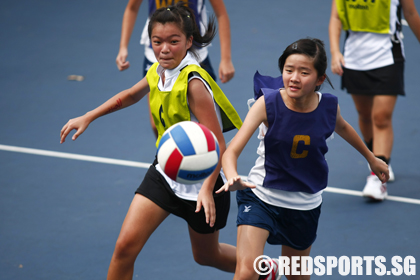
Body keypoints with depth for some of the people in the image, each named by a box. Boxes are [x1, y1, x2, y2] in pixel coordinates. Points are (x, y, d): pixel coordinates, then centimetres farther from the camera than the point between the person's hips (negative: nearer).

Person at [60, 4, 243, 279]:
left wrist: (207, 189, -38)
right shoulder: (157, 73, -5)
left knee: (206, 255, 17)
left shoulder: (194, 83, -27)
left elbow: (217, 145, -28)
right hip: (165, 171, 6)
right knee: (126, 245, -9)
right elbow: (130, 96, 20)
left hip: (201, 178, -6)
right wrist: (87, 118, 18)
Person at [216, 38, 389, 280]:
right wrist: (233, 178, -51)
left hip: (305, 205, 3)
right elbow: (232, 151, -29)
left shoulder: (329, 106, -12)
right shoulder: (268, 103, -21)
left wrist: (371, 158, 29)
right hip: (261, 197, -3)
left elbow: (342, 127, 15)